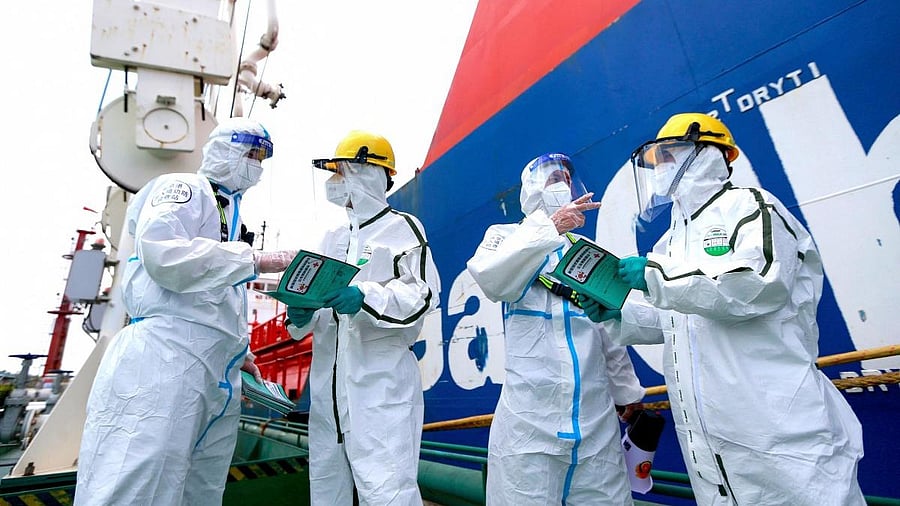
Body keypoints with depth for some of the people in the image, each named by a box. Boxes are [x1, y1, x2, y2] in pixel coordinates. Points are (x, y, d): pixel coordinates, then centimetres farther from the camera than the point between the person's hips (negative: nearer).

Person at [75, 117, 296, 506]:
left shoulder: (230, 211, 26)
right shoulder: (182, 188, 1)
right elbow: (163, 253, -20)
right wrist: (255, 261, -15)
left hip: (219, 377, 9)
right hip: (166, 358, -9)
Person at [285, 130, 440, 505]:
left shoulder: (402, 228, -3)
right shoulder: (332, 239, 19)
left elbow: (423, 294, -13)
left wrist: (366, 297, -26)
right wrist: (301, 314, 1)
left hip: (382, 380, -7)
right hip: (327, 382, 8)